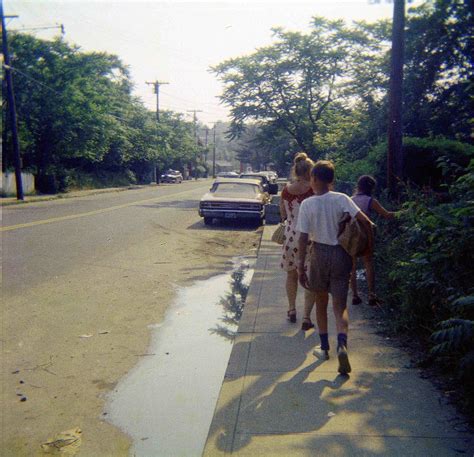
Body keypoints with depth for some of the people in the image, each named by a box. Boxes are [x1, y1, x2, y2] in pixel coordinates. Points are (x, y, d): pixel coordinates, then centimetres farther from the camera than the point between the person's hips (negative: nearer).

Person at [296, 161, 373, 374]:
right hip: (341, 254, 1)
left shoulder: (307, 204, -8)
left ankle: (324, 347, 27)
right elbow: (365, 221, -12)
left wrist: (301, 267, -4)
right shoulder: (341, 199, -5)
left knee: (321, 303, 17)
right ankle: (342, 344, -18)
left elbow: (303, 238, -10)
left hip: (319, 254, -1)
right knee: (340, 306, 5)